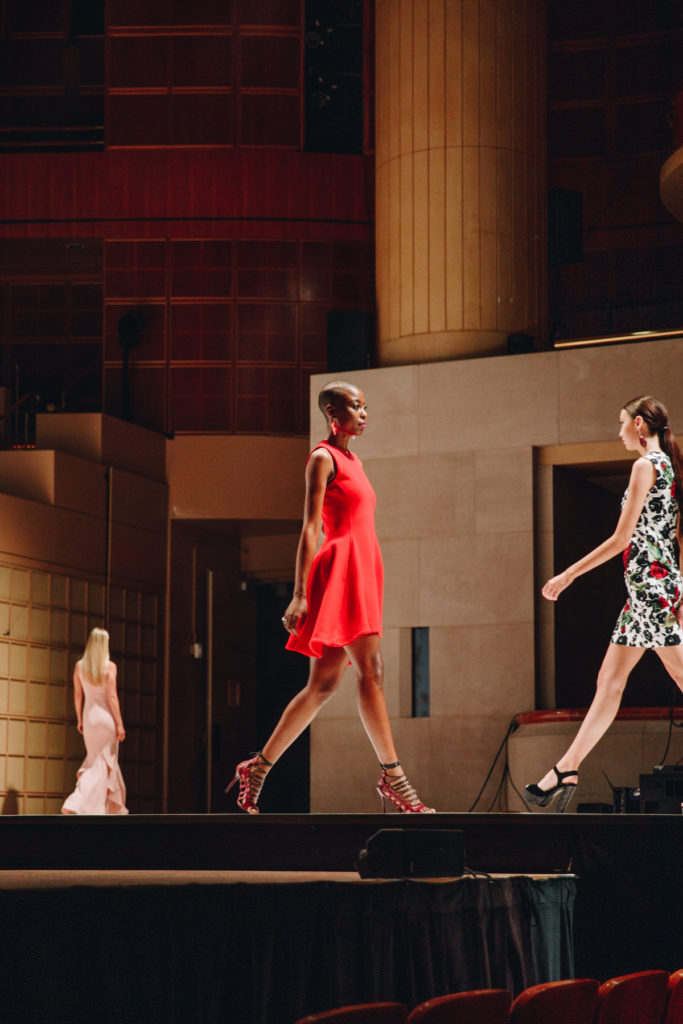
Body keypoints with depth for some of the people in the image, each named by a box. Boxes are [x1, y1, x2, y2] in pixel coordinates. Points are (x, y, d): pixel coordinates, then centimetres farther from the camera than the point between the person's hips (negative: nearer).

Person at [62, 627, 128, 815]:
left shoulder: (79, 666, 2)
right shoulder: (109, 667, -10)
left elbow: (77, 695, 6)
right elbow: (112, 697, -12)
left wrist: (79, 720, 15)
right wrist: (119, 724, -8)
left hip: (89, 715, 5)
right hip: (106, 716, -5)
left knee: (95, 760, 18)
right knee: (103, 764, 0)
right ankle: (73, 805, -13)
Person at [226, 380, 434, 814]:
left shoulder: (351, 460, 23)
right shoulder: (323, 458, -3)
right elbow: (310, 529, -10)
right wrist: (300, 594, -16)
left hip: (361, 570, 9)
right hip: (340, 567, -9)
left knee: (323, 684, 8)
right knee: (371, 671, -14)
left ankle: (259, 767, 12)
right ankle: (392, 776, -15)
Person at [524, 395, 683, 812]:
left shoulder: (646, 465, -10)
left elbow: (622, 538, -13)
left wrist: (569, 574, -8)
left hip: (649, 582, -10)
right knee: (609, 681, 8)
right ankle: (568, 768, 10)